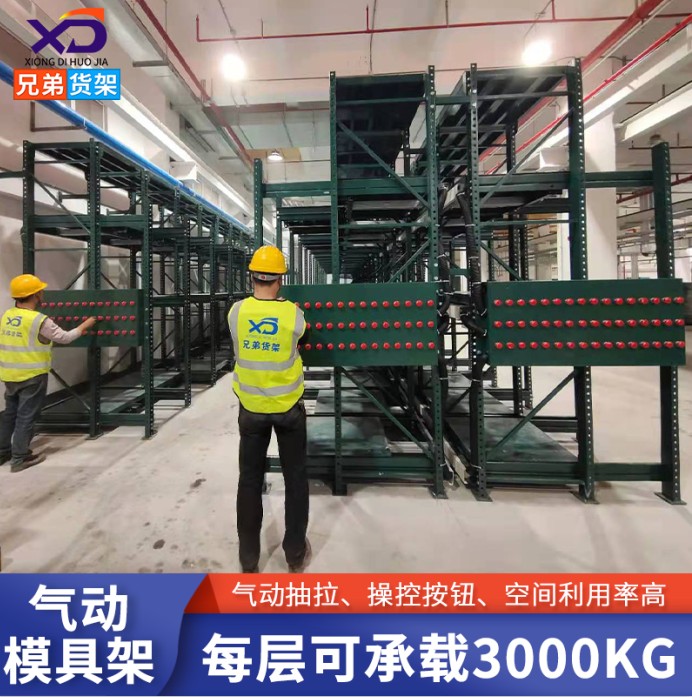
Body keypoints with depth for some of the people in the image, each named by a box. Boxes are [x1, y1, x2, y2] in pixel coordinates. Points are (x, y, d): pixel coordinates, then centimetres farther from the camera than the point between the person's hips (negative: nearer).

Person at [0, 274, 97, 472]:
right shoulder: (40, 321, -18)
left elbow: (16, 341, 14)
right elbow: (65, 338, -9)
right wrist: (85, 326, 4)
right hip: (32, 376, -7)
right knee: (26, 416, 3)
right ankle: (20, 458, 10)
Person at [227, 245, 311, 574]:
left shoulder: (236, 311, -10)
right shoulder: (293, 313, -14)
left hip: (251, 407, 1)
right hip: (288, 406, -1)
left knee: (250, 479, 14)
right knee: (295, 478, 15)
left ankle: (248, 559, 27)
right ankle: (296, 554, 28)